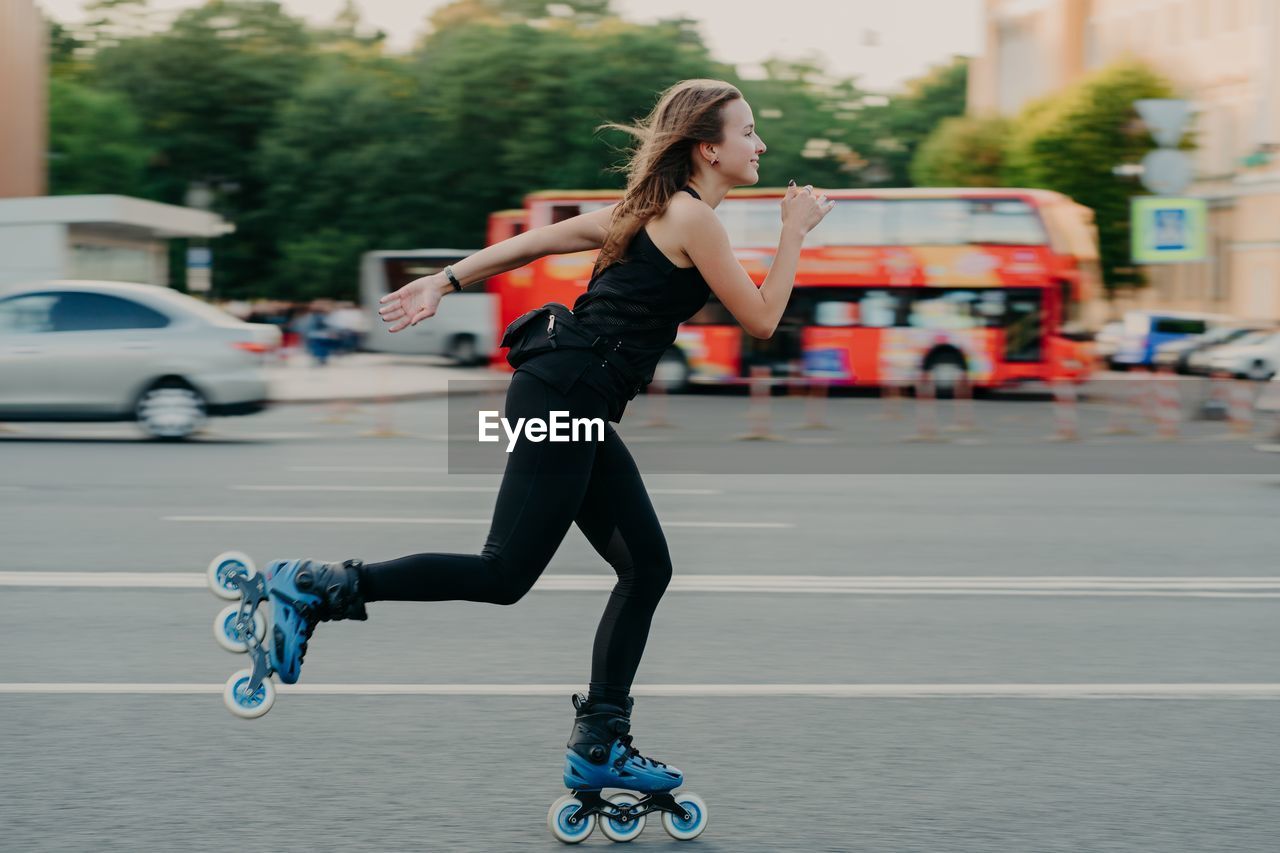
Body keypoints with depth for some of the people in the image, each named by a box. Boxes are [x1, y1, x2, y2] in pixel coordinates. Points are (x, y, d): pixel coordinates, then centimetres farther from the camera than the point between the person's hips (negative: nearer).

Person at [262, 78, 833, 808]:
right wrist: (794, 234, 4)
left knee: (647, 567, 9)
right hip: (565, 394, -10)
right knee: (506, 573, -11)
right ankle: (313, 588, -8)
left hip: (579, 410, 10)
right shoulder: (693, 217, -7)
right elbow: (762, 320, -5)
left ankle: (599, 745, 12)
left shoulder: (655, 209, 20)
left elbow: (537, 240, 19)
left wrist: (446, 282, 20)